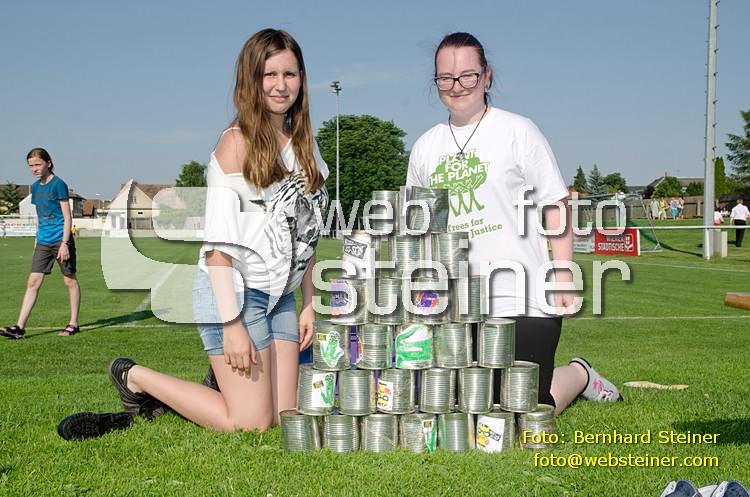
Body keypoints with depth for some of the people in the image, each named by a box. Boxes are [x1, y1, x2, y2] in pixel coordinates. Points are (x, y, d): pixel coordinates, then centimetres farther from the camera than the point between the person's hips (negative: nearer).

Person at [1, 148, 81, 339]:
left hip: (60, 240, -7)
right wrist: (37, 241, 18)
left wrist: (64, 243, -17)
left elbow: (67, 217, -11)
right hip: (43, 243, 7)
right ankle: (20, 327, -3)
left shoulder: (58, 184, -10)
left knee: (70, 280, 5)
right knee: (33, 282, 0)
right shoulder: (35, 187, 11)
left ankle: (73, 324, 15)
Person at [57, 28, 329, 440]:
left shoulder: (304, 143, 11)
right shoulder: (237, 143, -10)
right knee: (251, 424, -7)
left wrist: (308, 304, 10)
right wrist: (231, 324, -21)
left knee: (283, 417, 2)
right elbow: (219, 240, -16)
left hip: (280, 296, 8)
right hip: (233, 290, -7)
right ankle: (136, 378, 12)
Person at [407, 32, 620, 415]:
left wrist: (563, 277, -9)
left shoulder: (518, 131, -1)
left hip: (523, 300, -4)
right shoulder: (425, 147, 11)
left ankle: (577, 374, 31)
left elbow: (556, 206, -2)